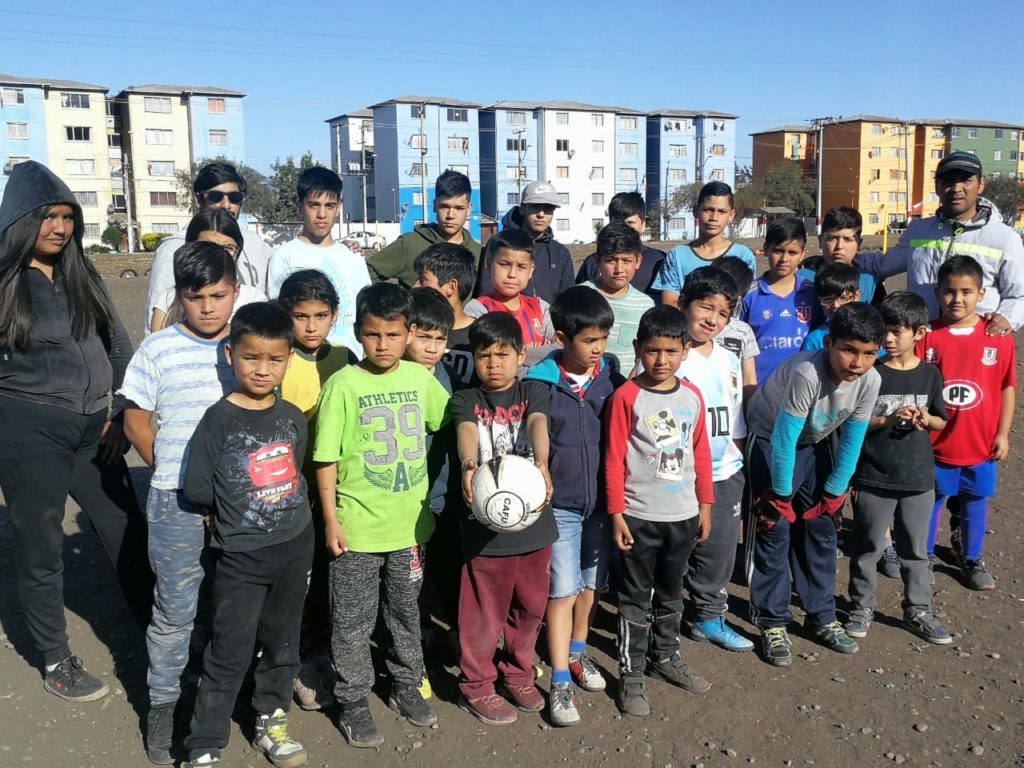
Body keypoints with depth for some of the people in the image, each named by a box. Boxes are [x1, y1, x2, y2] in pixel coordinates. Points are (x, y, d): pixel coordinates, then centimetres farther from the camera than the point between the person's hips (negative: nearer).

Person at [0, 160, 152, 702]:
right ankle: (54, 661, 26)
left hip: (93, 430, 4)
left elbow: (119, 348, 11)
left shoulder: (82, 275, 8)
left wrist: (122, 413, 5)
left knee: (130, 537, 9)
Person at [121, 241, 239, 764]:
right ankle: (162, 705, 24)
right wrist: (174, 473, -1)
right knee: (174, 608, 7)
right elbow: (136, 422, 2)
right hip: (178, 503, -2)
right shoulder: (158, 350, -5)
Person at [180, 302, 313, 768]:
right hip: (241, 557, -4)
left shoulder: (292, 417, 1)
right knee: (230, 655, 2)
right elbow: (197, 489, -9)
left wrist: (285, 514, 6)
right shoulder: (218, 420, -13)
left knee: (282, 645, 17)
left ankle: (271, 721, 36)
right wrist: (232, 517, 2)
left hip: (295, 548, 4)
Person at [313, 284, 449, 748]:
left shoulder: (421, 378, -2)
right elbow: (326, 459, -10)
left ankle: (406, 687, 40)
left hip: (411, 523, 4)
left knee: (406, 613, 20)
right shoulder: (343, 384, -12)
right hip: (357, 527, -3)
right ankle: (353, 702, 28)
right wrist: (331, 519, -10)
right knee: (353, 623, 10)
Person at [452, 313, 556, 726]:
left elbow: (538, 424, -19)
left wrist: (542, 465, -40)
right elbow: (466, 431, -21)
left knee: (530, 607, 17)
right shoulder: (466, 400, 1)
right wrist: (468, 465, -44)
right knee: (484, 612, 6)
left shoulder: (534, 392, 3)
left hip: (533, 519, 2)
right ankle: (476, 686, 27)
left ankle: (518, 673, 39)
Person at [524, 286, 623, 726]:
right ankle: (560, 681, 10)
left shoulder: (612, 378, -1)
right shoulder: (541, 383, -11)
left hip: (602, 502, 4)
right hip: (559, 504, -3)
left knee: (591, 584, 17)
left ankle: (577, 653, 39)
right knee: (562, 591, 0)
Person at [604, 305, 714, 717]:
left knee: (671, 592, 20)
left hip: (683, 514, 5)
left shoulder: (693, 396, 2)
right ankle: (631, 674, 17)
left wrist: (705, 504, 8)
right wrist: (616, 513, -12)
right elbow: (614, 459, -11)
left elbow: (701, 452, 8)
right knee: (636, 597, 6)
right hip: (639, 515, -4)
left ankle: (666, 656, 38)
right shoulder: (626, 396, -12)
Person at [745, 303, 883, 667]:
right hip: (769, 437, -5)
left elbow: (852, 442, -9)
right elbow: (783, 440, -30)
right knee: (775, 529, -8)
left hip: (814, 441, 6)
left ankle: (822, 617, 21)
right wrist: (782, 496, -22)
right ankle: (772, 623, 4)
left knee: (822, 527, 7)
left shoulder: (870, 381, -20)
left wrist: (833, 494, -5)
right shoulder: (806, 374, -37)